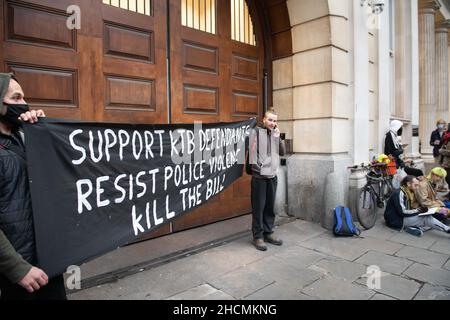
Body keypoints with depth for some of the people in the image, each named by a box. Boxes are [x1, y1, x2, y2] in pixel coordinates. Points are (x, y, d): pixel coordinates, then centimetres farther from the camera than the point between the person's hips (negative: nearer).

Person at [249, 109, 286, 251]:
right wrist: (257, 167, -13)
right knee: (258, 207, 0)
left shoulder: (275, 134, 14)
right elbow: (252, 151, -8)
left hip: (272, 175, 6)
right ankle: (258, 236, 10)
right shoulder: (256, 131, -3)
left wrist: (279, 138, -2)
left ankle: (268, 233, 24)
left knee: (270, 207, 12)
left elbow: (282, 152, 10)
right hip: (259, 176, -5)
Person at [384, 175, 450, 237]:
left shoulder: (409, 193, 11)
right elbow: (402, 212, -24)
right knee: (426, 218, -18)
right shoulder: (399, 193, -19)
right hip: (396, 220, -9)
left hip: (404, 218, 9)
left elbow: (408, 209, 12)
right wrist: (418, 210, -18)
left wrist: (420, 209, -5)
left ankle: (413, 228, -20)